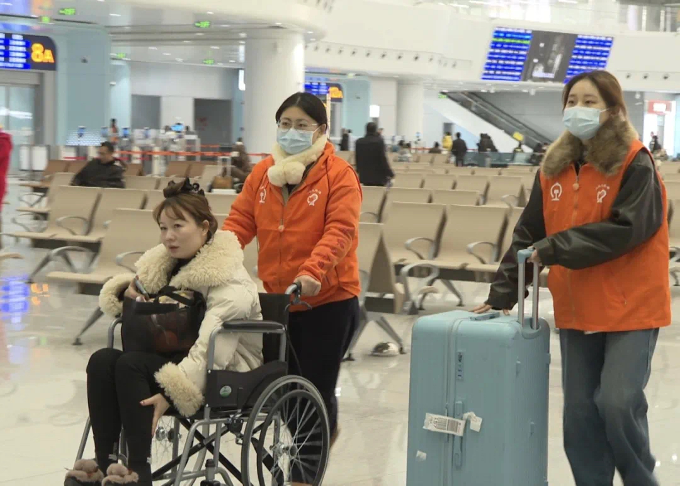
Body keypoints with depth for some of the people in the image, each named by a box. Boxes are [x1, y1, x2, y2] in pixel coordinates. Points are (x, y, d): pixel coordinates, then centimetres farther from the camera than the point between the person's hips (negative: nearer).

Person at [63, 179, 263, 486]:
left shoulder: (229, 281, -18)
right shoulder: (163, 262, 8)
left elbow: (212, 350, -30)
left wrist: (171, 393, -40)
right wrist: (127, 290, -3)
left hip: (225, 371, -8)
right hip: (176, 355, 8)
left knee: (132, 365, -29)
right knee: (102, 361, -18)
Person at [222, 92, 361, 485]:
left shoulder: (339, 174, -10)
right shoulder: (262, 173, 7)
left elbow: (340, 231, -20)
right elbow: (240, 222, 2)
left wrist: (312, 270, -36)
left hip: (328, 299, -5)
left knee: (316, 390, -1)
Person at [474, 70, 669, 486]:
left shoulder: (635, 165, -11)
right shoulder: (556, 167, 6)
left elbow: (625, 229, -22)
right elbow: (529, 235, 8)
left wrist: (553, 250, -22)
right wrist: (501, 295, 2)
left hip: (631, 307, -6)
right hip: (577, 310, 6)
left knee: (618, 402, -11)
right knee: (580, 412, 8)